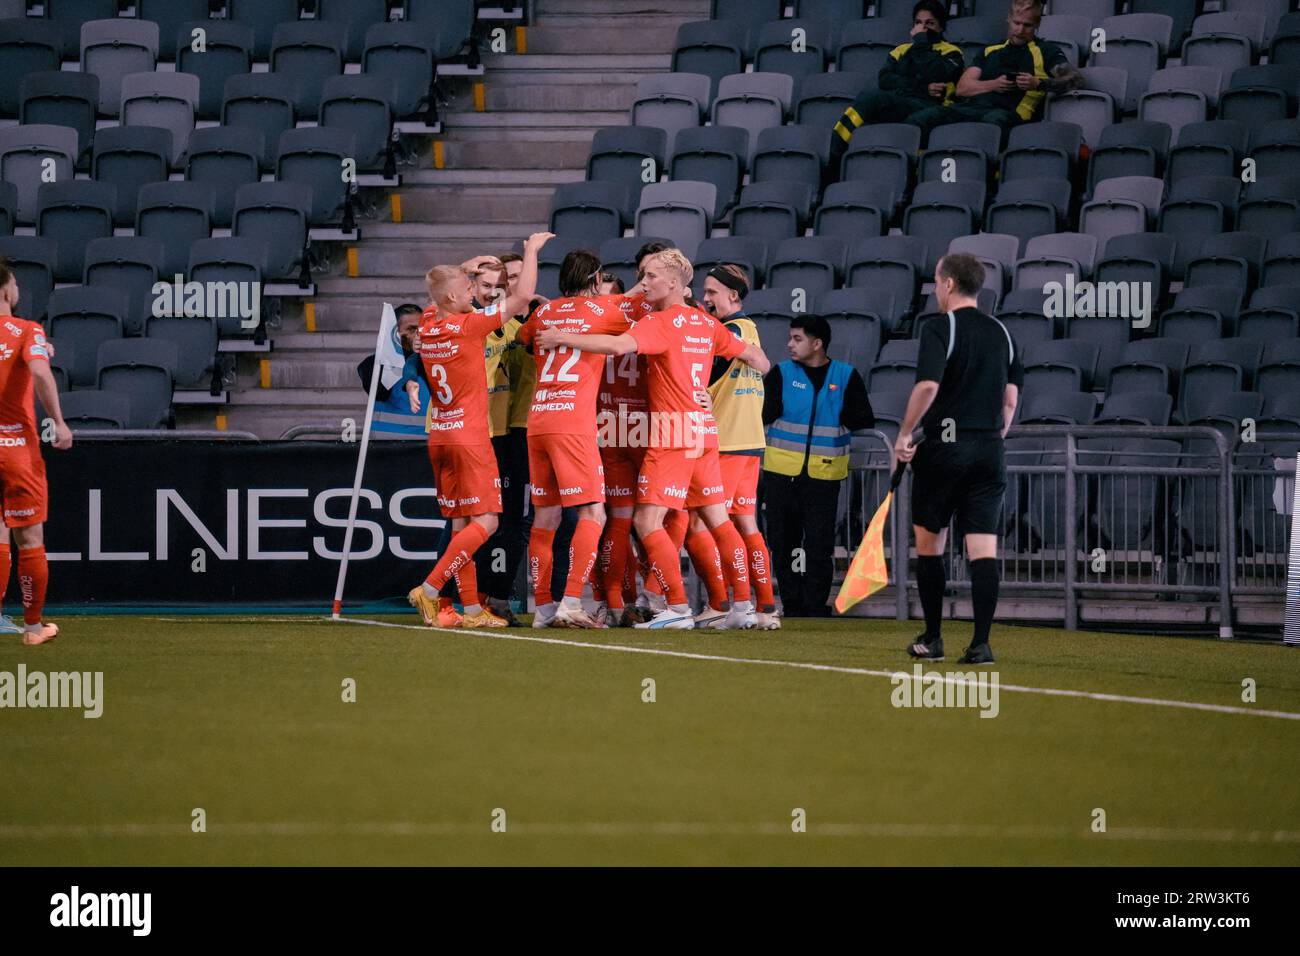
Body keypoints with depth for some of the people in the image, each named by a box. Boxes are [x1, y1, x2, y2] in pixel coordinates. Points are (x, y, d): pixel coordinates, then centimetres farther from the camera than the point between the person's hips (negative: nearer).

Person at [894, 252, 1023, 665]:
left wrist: (905, 434, -10)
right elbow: (1011, 399, 11)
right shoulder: (1001, 333, 11)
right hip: (988, 452, 4)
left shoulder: (940, 328, -7)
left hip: (944, 446, -4)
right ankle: (981, 642, -10)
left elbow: (928, 385, -19)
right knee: (983, 548, -1)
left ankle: (932, 639, 14)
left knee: (929, 541, 11)